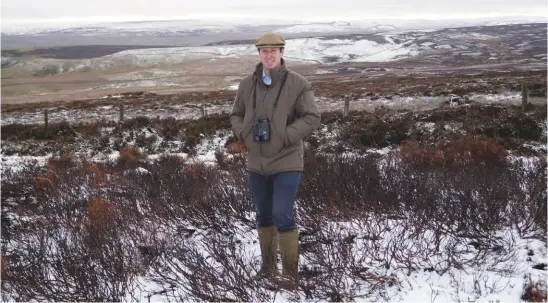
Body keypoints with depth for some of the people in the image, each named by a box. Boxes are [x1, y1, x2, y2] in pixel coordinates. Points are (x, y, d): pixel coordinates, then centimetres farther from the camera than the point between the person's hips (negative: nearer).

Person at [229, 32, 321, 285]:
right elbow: (236, 115, 14)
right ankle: (268, 266, 30)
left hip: (286, 162, -4)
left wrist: (285, 136, -19)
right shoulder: (247, 84, 4)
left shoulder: (297, 84, -8)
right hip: (257, 162, 5)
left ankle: (290, 272, 7)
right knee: (263, 216, 14)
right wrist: (243, 134, -6)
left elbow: (312, 118, -10)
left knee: (282, 217, -8)